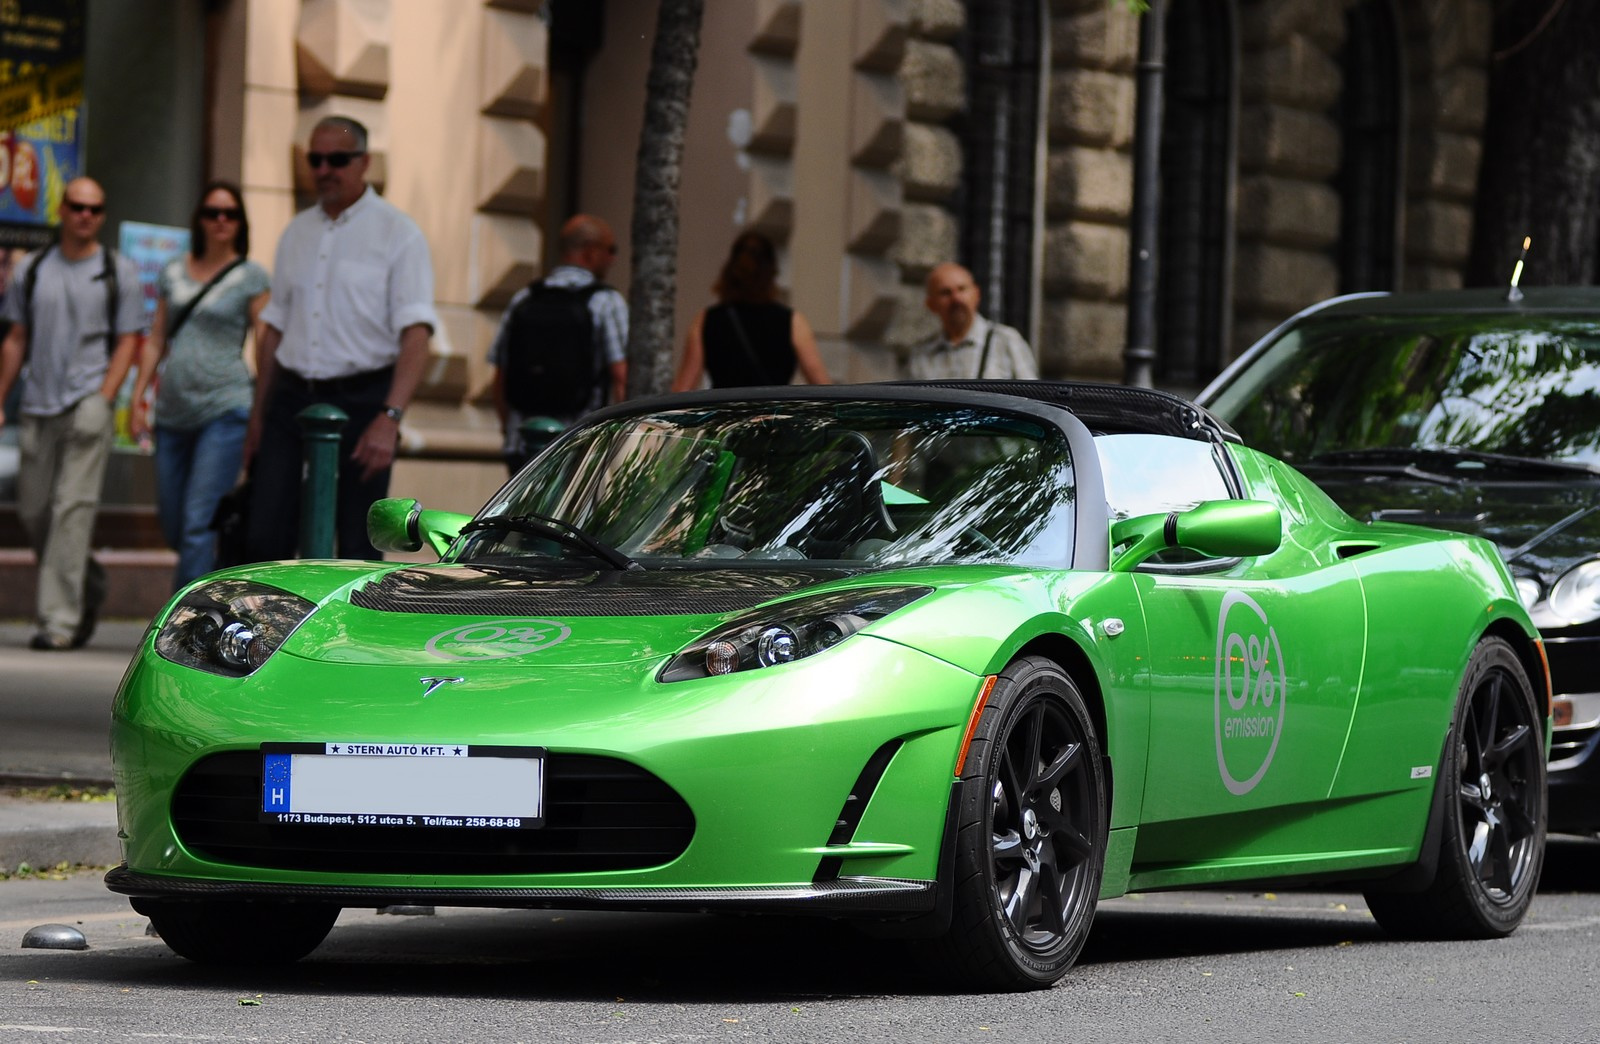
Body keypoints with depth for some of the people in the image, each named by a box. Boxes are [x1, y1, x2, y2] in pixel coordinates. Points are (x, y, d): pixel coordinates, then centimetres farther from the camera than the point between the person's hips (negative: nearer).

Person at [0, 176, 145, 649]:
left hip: (87, 403, -4)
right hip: (38, 406, 4)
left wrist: (102, 400, -10)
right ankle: (88, 585, 30)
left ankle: (60, 619, -14)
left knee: (73, 508, -13)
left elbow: (127, 342, 0)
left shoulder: (118, 271, 4)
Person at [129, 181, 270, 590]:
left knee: (198, 524, -13)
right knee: (173, 529, 7)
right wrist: (138, 396, 9)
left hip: (224, 407, -5)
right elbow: (156, 341, 16)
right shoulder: (173, 272, 13)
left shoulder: (251, 276, 1)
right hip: (174, 413, 5)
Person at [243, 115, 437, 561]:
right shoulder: (297, 232, 14)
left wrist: (389, 418, -24)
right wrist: (257, 414, 17)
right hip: (292, 396, 5)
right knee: (264, 540, -2)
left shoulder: (398, 234, -4)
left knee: (358, 548, -2)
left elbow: (416, 335, -13)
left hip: (360, 398, -5)